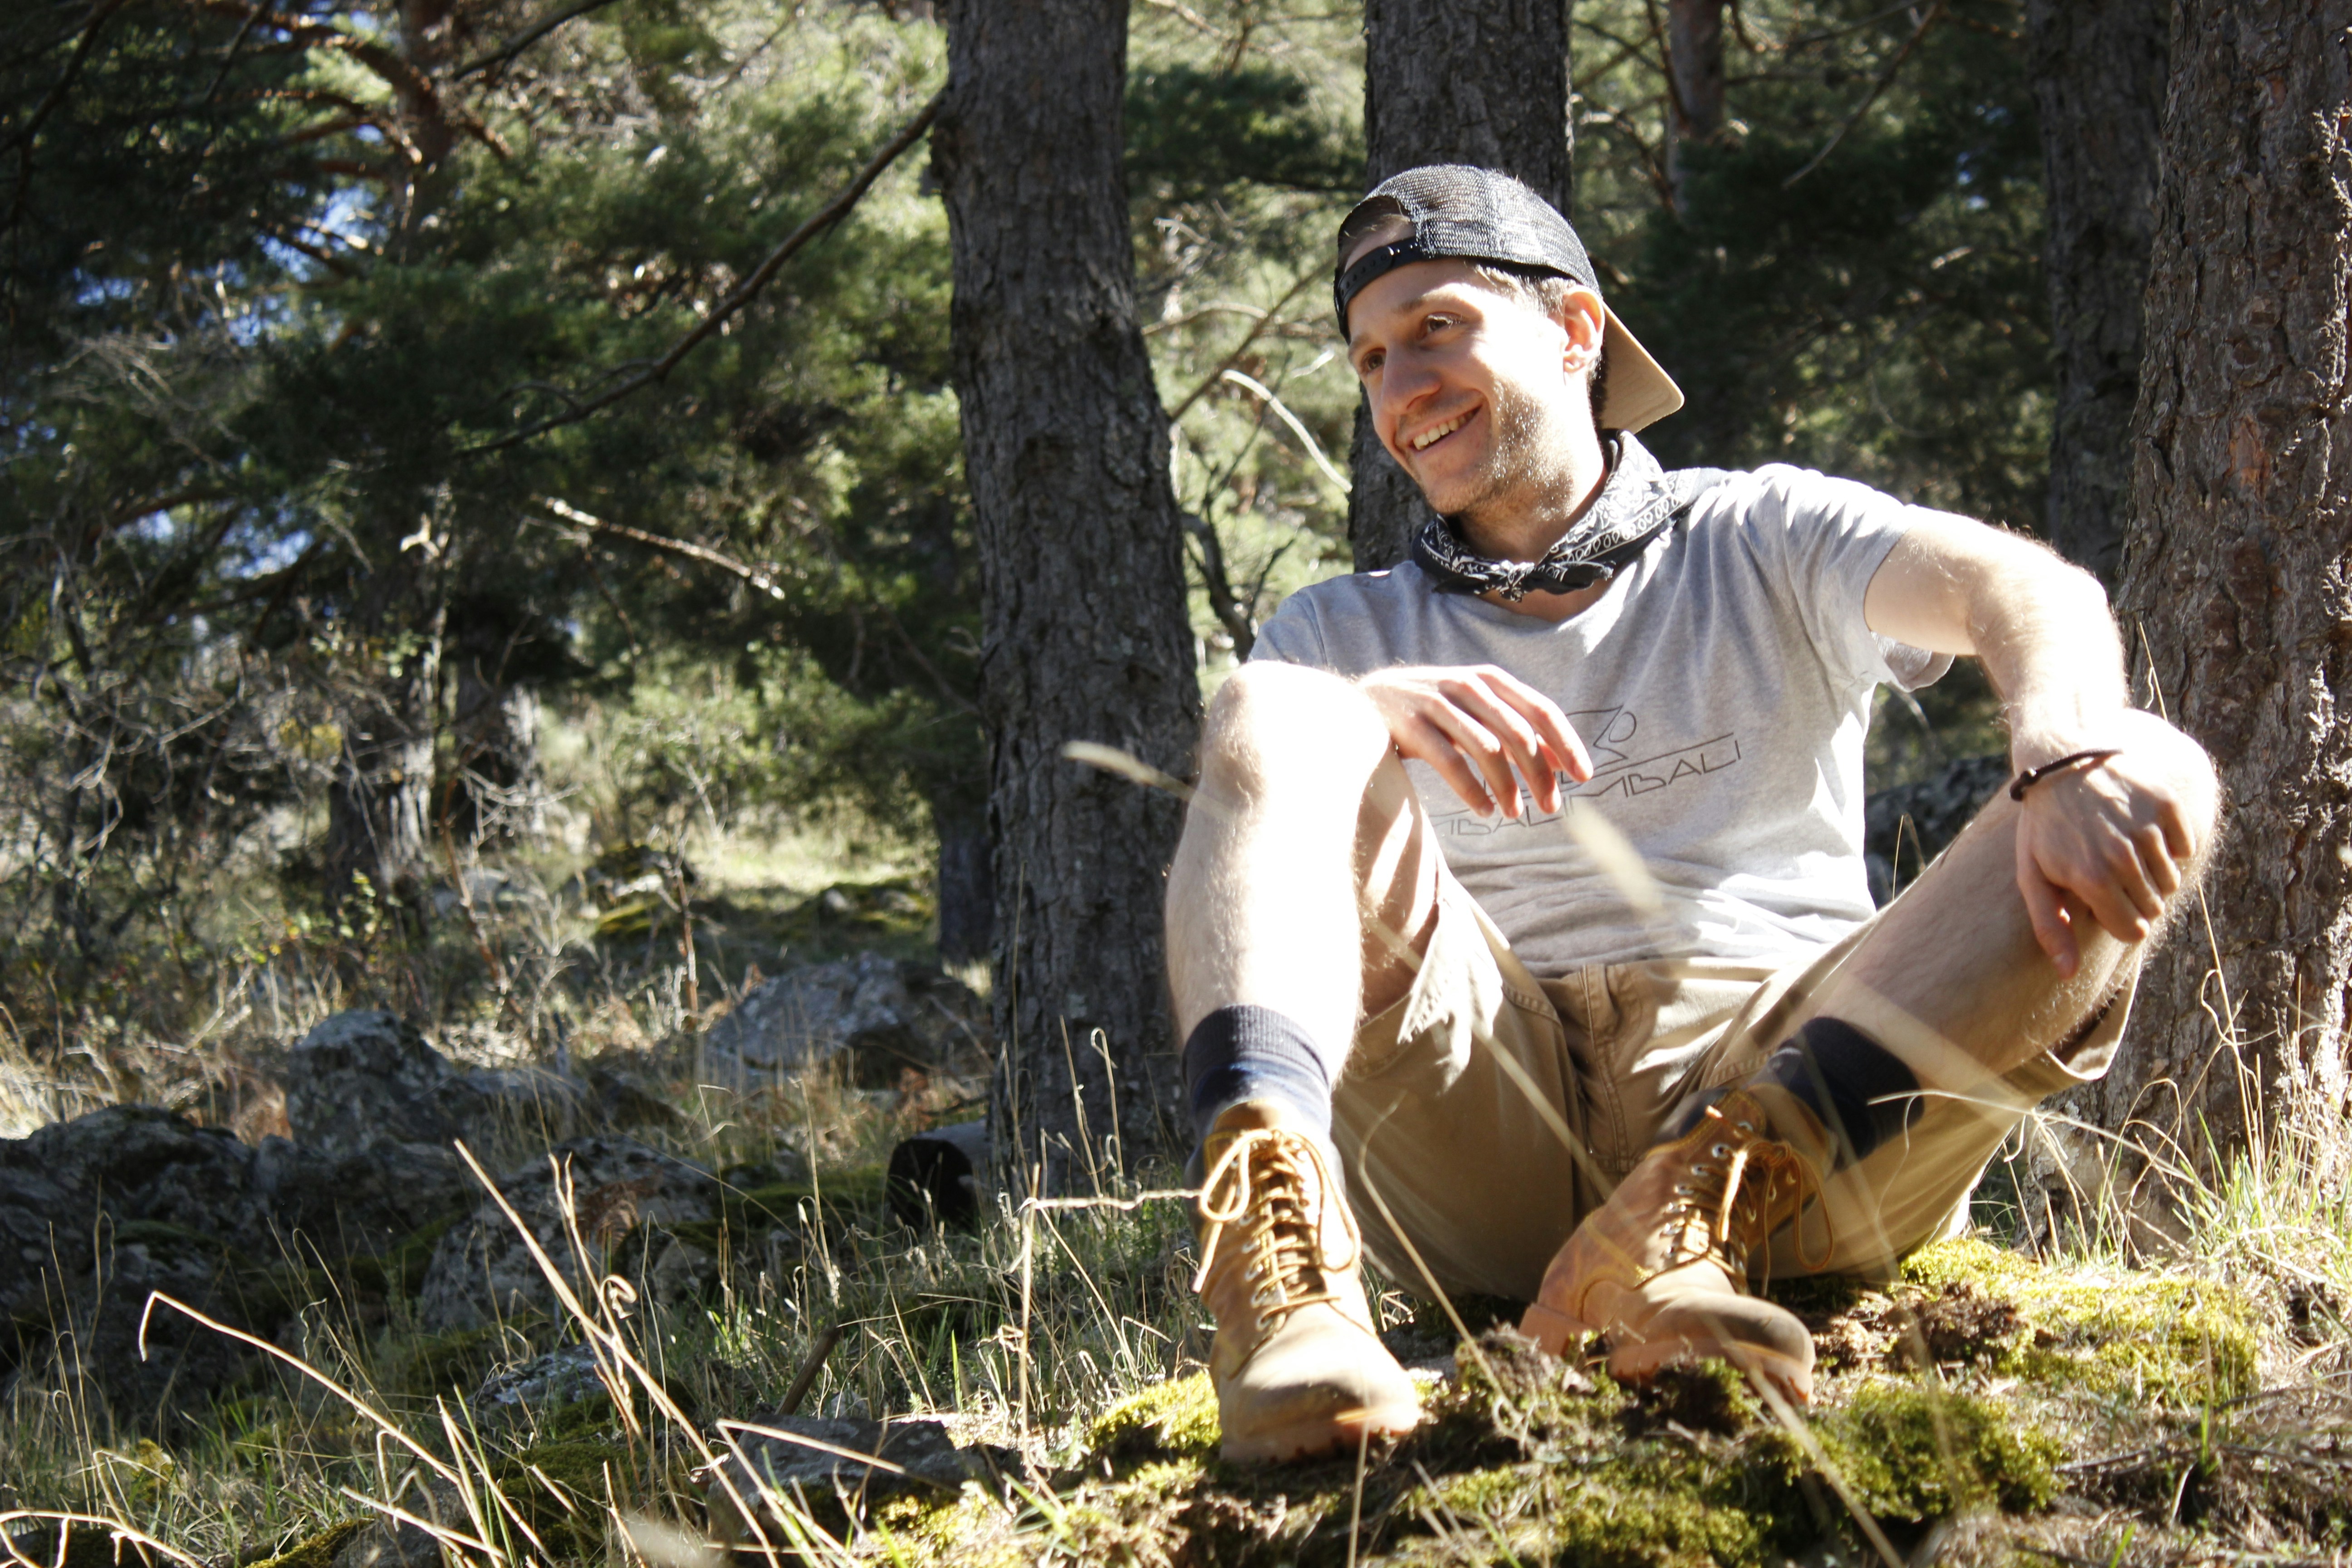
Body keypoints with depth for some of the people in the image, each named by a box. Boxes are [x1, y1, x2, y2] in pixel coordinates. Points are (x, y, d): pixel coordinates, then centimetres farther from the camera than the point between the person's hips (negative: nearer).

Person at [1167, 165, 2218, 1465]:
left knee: (2154, 781, -20)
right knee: (1273, 714, -16)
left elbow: (2017, 588, -2)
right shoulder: (1349, 632, 25)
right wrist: (1368, 711, -21)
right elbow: (1242, 758, 2)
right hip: (1478, 1118, 1)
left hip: (1797, 1077, -1)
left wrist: (2070, 756, -26)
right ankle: (1274, 1255, -44)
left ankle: (1705, 1203, -41)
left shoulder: (1766, 543, 18)